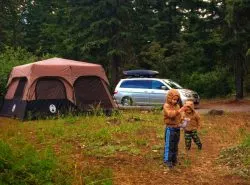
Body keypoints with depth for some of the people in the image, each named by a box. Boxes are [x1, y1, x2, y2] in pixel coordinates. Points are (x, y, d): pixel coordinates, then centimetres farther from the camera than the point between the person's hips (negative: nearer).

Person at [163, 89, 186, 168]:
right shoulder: (166, 106, -11)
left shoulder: (177, 106, 11)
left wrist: (182, 119, 2)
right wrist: (179, 111, -38)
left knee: (175, 145, 15)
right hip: (170, 128, -7)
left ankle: (174, 159, 26)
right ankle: (167, 160, 0)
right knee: (169, 145, -6)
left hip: (177, 128, 7)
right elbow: (170, 114, -30)